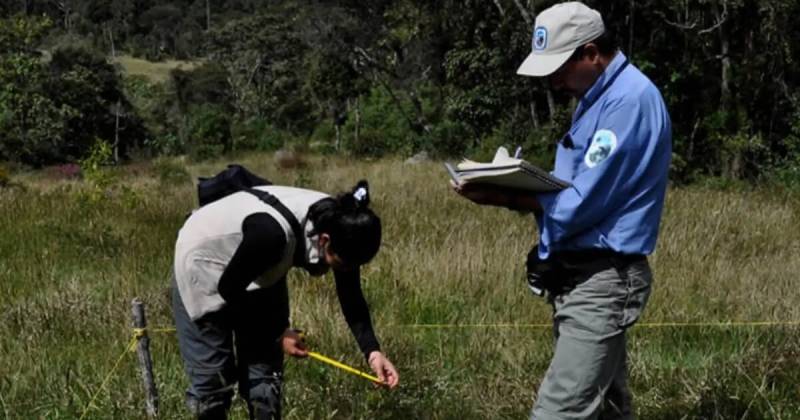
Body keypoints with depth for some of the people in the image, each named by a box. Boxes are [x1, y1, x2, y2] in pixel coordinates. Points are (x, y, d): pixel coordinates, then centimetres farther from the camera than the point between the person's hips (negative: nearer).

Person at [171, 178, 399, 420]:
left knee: (265, 371, 4)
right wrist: (277, 333, -17)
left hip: (257, 271, 6)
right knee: (213, 375, -3)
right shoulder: (273, 232, -42)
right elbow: (229, 288, -26)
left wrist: (372, 351, -21)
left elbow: (351, 297, -9)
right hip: (203, 269, -6)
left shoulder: (338, 224, -22)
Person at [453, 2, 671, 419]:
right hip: (582, 275, 10)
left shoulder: (630, 100, -18)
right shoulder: (599, 97, 14)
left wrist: (503, 198, -18)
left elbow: (583, 203, -22)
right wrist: (509, 183, 0)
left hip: (602, 279, -10)